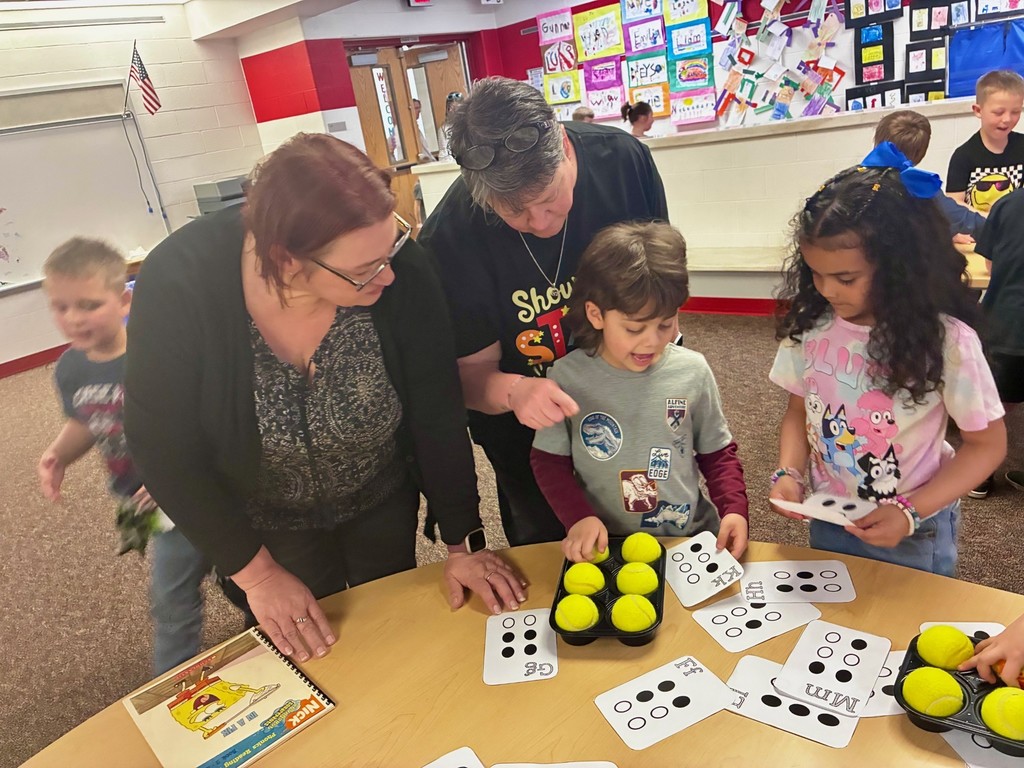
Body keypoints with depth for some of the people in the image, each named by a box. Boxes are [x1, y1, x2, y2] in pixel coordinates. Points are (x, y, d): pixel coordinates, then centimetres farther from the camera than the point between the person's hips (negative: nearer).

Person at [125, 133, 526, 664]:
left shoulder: (402, 272, -30)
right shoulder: (178, 287, -31)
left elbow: (438, 414, -19)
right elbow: (165, 448, -19)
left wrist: (464, 543, -13)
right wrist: (256, 573, -15)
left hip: (383, 501, 1)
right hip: (265, 521, 0)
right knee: (310, 657, 21)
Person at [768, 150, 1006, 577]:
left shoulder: (946, 340, -21)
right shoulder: (811, 325, -11)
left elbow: (986, 445, -11)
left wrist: (910, 512, -21)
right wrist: (788, 472, -15)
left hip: (913, 537, -3)